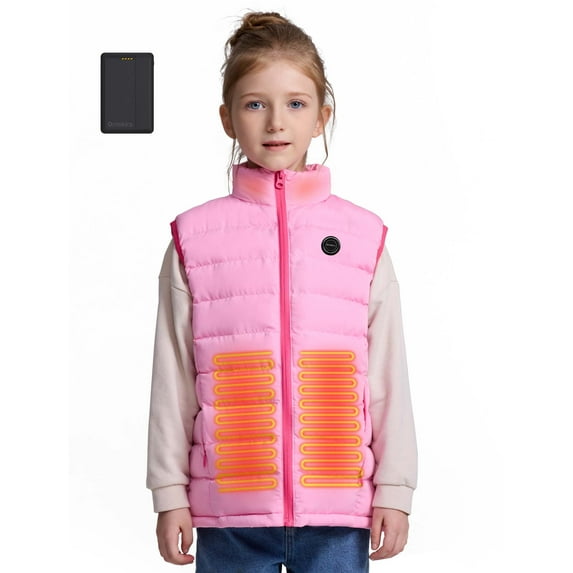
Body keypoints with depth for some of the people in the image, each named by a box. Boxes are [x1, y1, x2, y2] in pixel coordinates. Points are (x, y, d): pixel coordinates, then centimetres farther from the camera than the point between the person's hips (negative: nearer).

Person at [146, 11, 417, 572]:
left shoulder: (362, 237, 3)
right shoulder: (195, 237, 2)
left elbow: (388, 376, 5)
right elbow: (172, 378, 3)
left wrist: (394, 490, 4)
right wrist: (170, 495, 3)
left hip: (337, 513, 0)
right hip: (229, 508, 0)